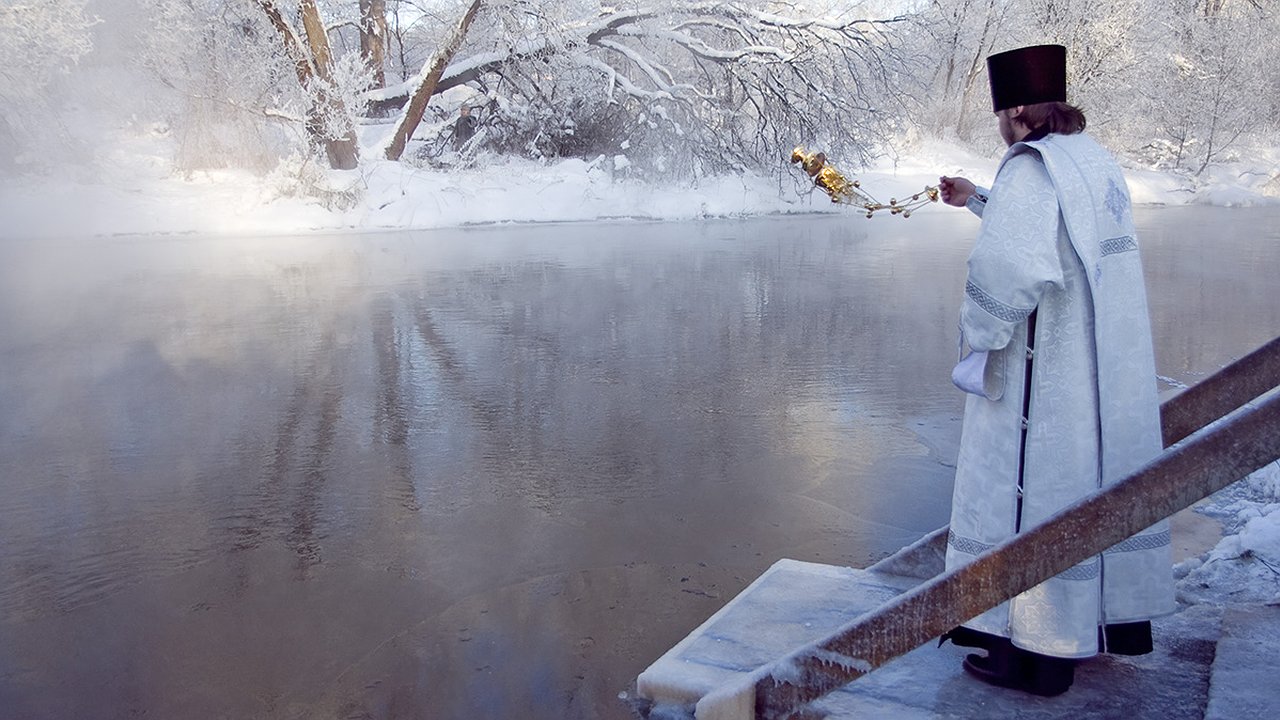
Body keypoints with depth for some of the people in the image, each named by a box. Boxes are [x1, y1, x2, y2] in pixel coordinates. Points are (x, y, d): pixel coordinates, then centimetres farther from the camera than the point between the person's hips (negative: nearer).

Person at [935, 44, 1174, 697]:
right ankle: (1118, 619, 32)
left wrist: (977, 337, -17)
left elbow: (1010, 264, -32)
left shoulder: (1030, 168, -17)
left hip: (1045, 379, -9)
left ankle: (1035, 651, 10)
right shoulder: (1095, 162, 11)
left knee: (1033, 494, 1)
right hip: (1110, 374, 9)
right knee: (1103, 481, 18)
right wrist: (978, 200, 35)